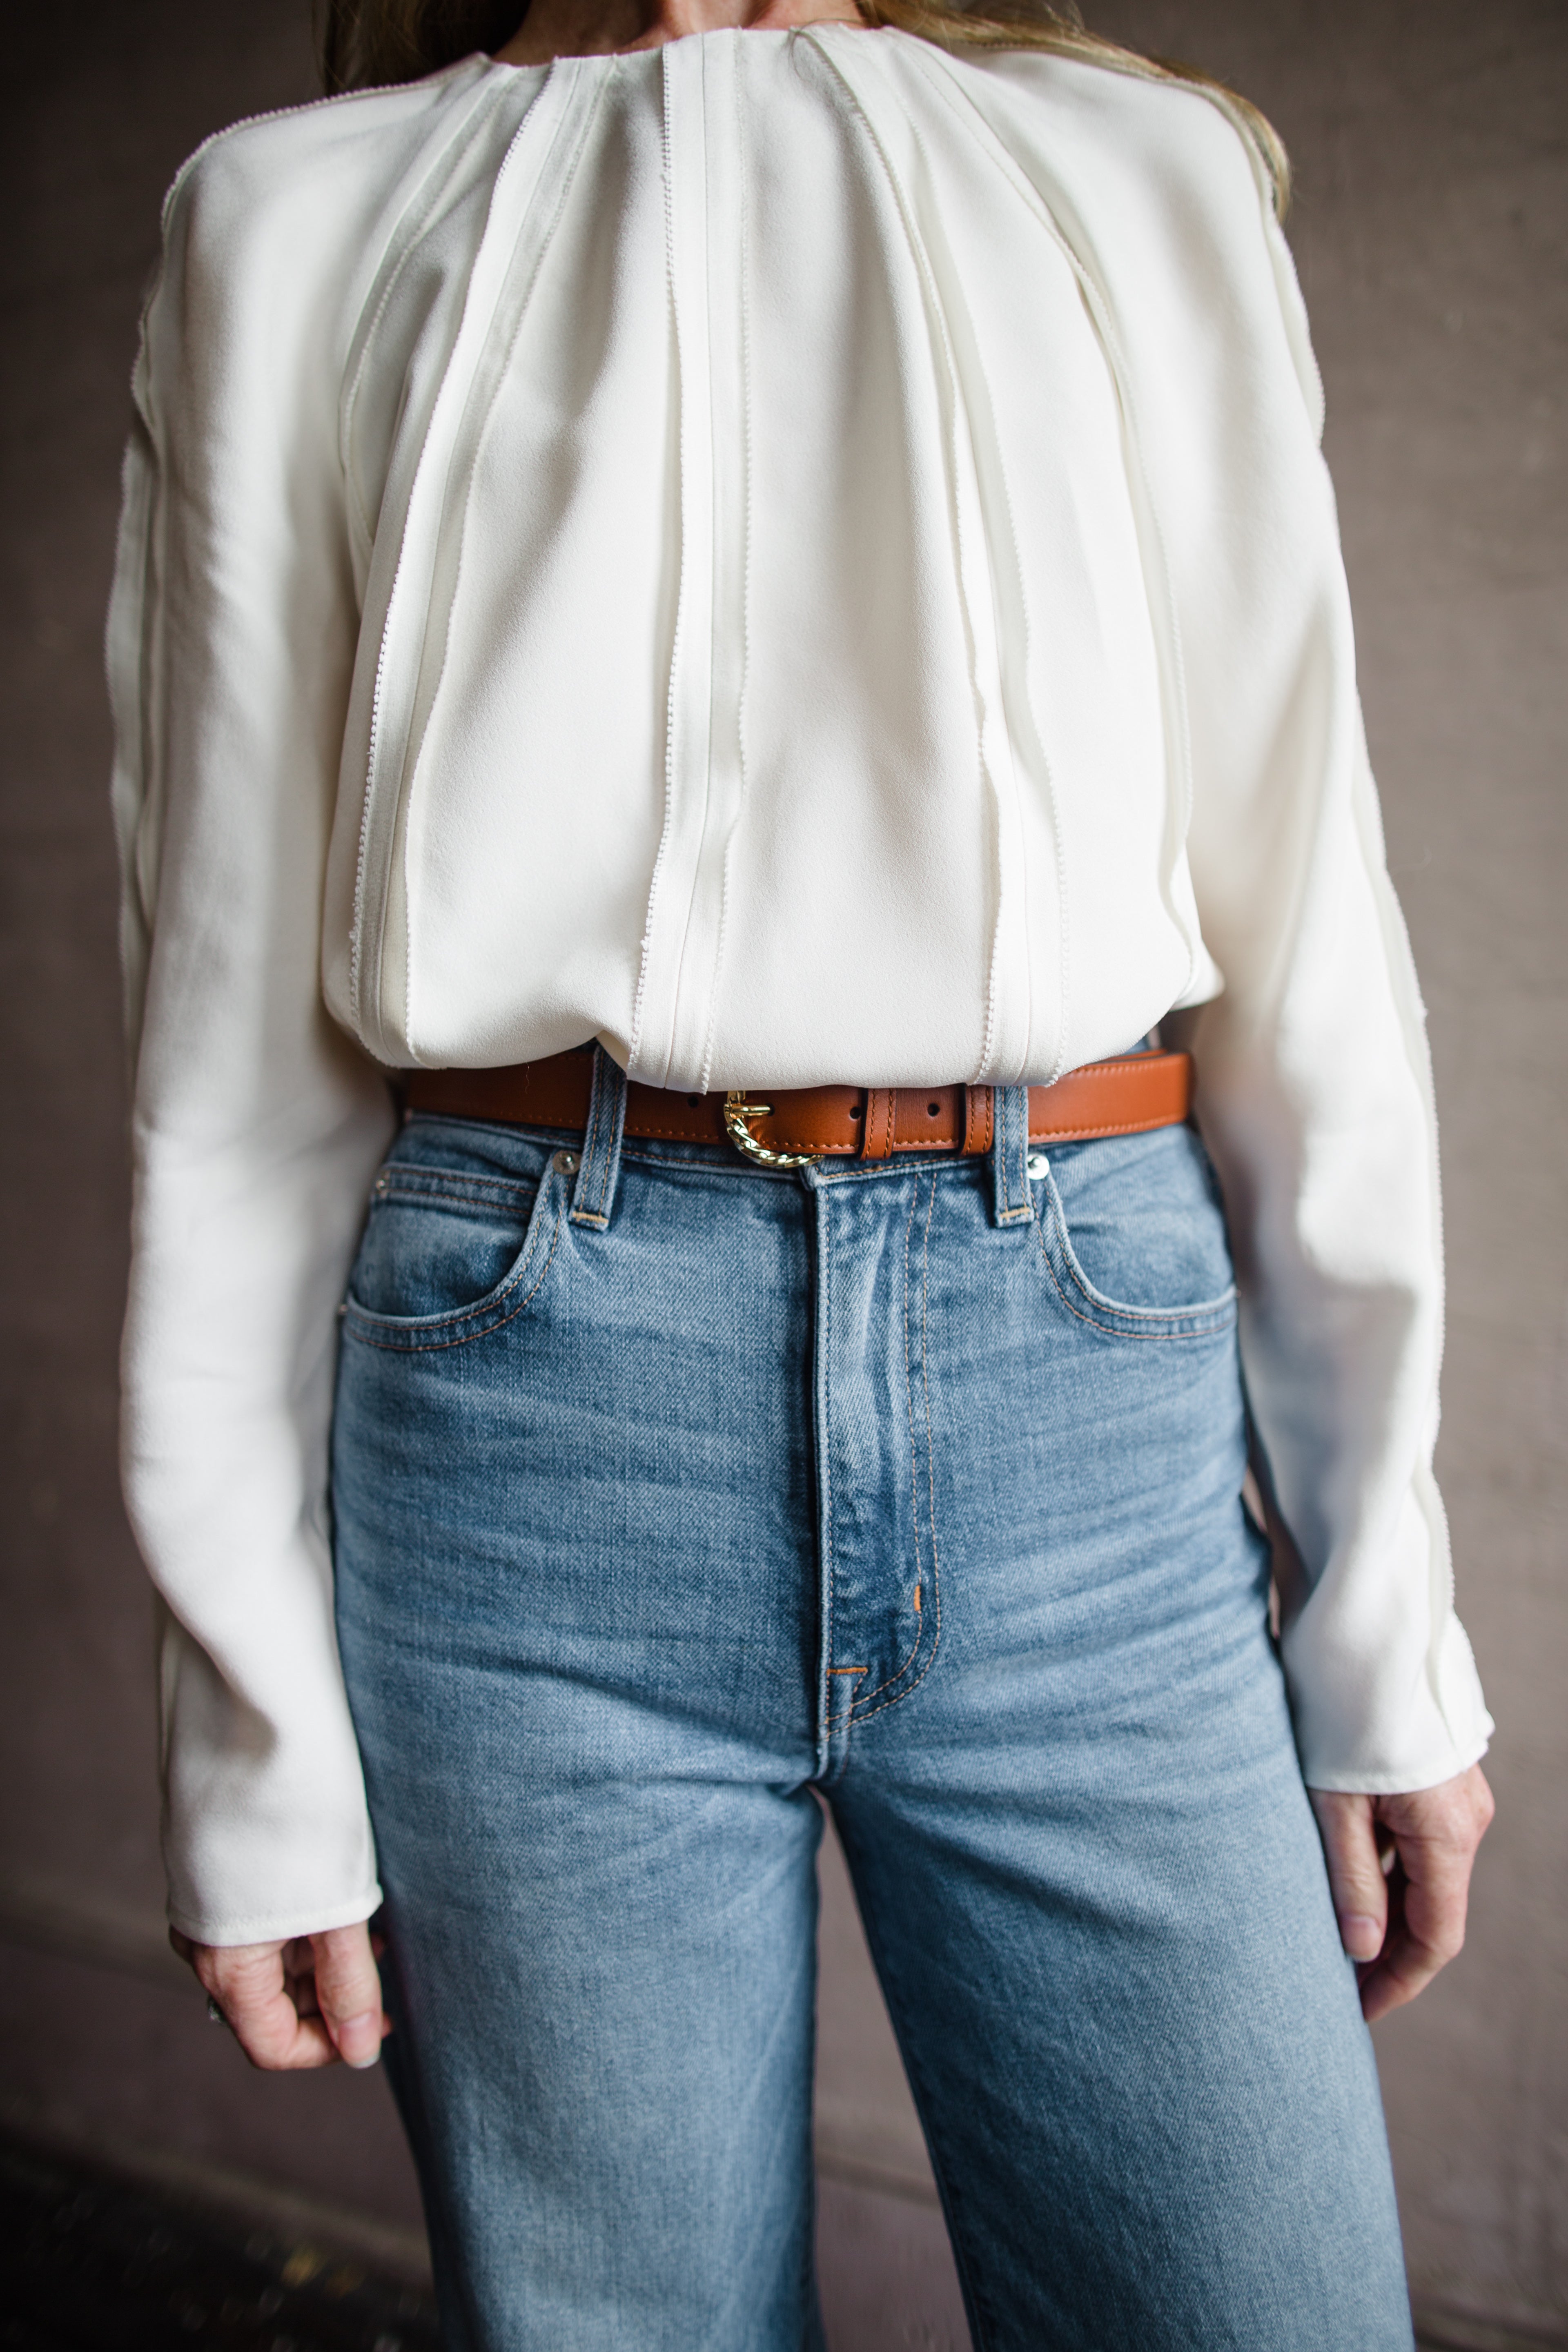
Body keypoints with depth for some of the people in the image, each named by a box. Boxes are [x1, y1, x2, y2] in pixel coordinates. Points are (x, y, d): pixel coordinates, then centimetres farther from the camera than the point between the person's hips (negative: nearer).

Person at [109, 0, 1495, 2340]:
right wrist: (258, 1733, 1)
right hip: (537, 1384, 0)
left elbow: (1302, 929, 9)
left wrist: (1385, 1626, 5)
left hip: (1086, 1383, 2)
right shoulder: (295, 220, 10)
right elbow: (237, 1017, 4)